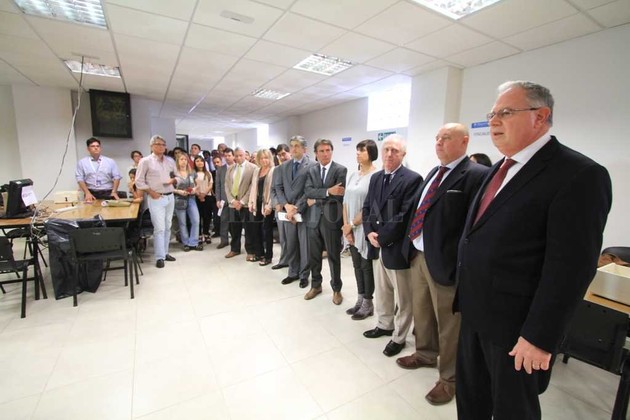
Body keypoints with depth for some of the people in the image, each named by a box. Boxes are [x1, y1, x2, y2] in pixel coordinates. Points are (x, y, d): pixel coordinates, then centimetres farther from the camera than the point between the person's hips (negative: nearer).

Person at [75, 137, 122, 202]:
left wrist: (114, 192, -9)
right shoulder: (81, 162, 9)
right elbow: (80, 179, 3)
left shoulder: (110, 161, 9)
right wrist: (87, 193, -11)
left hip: (108, 194, 0)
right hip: (91, 194, 0)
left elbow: (116, 177, 4)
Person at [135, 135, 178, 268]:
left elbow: (177, 177, 16)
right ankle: (160, 257, 0)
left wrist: (173, 180, -6)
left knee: (167, 227, 11)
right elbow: (139, 181, -3)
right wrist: (151, 192, -11)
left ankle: (165, 253, 22)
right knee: (159, 228, -7)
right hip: (156, 198, -5)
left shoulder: (170, 161, 10)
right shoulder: (145, 161, -4)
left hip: (170, 197, 5)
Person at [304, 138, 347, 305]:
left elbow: (339, 195, -15)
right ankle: (316, 285, 34)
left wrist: (316, 200, -10)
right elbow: (308, 191, -7)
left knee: (334, 255, 8)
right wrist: (328, 191, -20)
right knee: (313, 255, 13)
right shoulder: (311, 170, 8)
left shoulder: (341, 170, -4)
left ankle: (336, 289, 26)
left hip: (331, 218, -4)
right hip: (314, 218, 4)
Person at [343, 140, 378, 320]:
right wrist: (346, 226, -1)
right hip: (351, 229, 6)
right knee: (357, 265, 15)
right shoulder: (353, 175, 9)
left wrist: (352, 225, -10)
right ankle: (360, 300, 30)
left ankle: (368, 304, 23)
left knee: (367, 266, 6)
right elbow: (346, 202, 8)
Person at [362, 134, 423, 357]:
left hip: (397, 247, -7)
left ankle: (399, 337, 30)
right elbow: (367, 207, 10)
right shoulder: (375, 177, 9)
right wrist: (369, 232, -5)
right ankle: (384, 324, 43)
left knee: (402, 297, 12)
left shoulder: (412, 179, -14)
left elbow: (405, 216, -19)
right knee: (382, 291, 22)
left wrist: (382, 237, -15)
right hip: (378, 244, 7)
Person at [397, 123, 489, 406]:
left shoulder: (477, 175, -14)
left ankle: (450, 378, 35)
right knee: (421, 312, 25)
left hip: (444, 262, -8)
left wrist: (460, 266, -22)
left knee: (448, 323, 12)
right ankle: (425, 354, 50)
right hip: (418, 255, 8)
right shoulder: (434, 172, 13)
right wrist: (411, 246, 11)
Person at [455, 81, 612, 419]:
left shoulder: (579, 175, -16)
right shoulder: (499, 169, 9)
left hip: (515, 323, -6)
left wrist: (539, 337, -18)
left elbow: (571, 266, -20)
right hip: (475, 311, 7)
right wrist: (466, 296, 13)